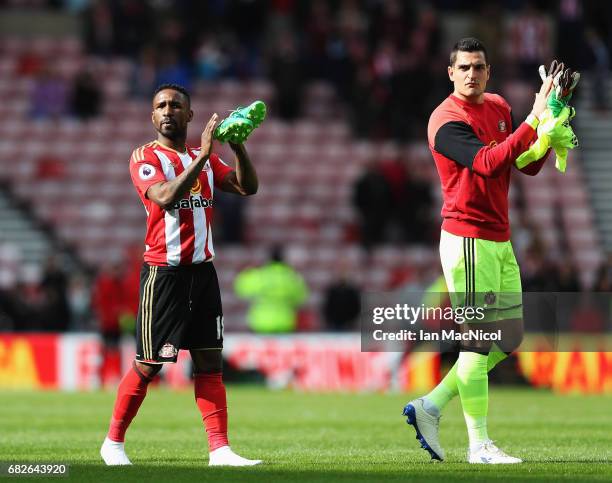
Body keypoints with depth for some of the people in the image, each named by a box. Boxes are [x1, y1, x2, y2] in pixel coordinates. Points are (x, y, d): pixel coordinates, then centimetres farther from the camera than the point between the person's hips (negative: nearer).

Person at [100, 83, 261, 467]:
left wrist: (238, 145, -10)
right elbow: (166, 196, -23)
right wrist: (202, 156, -27)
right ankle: (114, 442, 10)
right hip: (164, 273, -6)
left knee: (210, 360, 1)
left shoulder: (205, 158, 15)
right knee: (148, 365, -4)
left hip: (202, 270, 6)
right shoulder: (146, 157, -5)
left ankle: (220, 448, -1)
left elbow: (248, 187, 4)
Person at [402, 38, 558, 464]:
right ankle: (479, 445, -1)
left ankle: (431, 407, 16)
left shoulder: (499, 108, 12)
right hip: (468, 240, -9)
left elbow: (529, 166, 11)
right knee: (478, 341, -6)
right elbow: (488, 163, -28)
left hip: (500, 241, 9)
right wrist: (533, 119, -30)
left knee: (509, 337, 11)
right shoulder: (447, 120, -14)